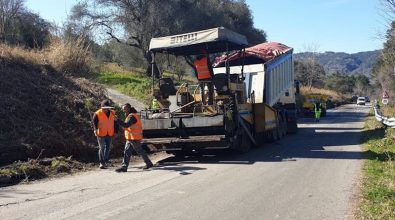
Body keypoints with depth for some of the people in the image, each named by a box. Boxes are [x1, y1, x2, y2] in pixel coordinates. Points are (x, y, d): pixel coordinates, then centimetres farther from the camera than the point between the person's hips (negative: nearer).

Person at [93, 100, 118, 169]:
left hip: (109, 134, 4)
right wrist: (95, 129, -32)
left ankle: (105, 161, 23)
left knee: (108, 148, 9)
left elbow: (115, 123, 9)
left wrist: (115, 132, 9)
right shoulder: (97, 114, -12)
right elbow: (94, 122, -15)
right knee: (101, 148, 3)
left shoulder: (112, 113, 0)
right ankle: (101, 162, 11)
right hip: (101, 134, -4)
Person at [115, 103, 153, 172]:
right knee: (126, 152, 3)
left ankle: (148, 163, 20)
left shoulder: (132, 116, -19)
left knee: (140, 151, 4)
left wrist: (117, 120, -30)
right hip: (130, 138, 10)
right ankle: (124, 167, 3)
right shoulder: (130, 116, 14)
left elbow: (126, 125, -31)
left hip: (134, 138, -10)